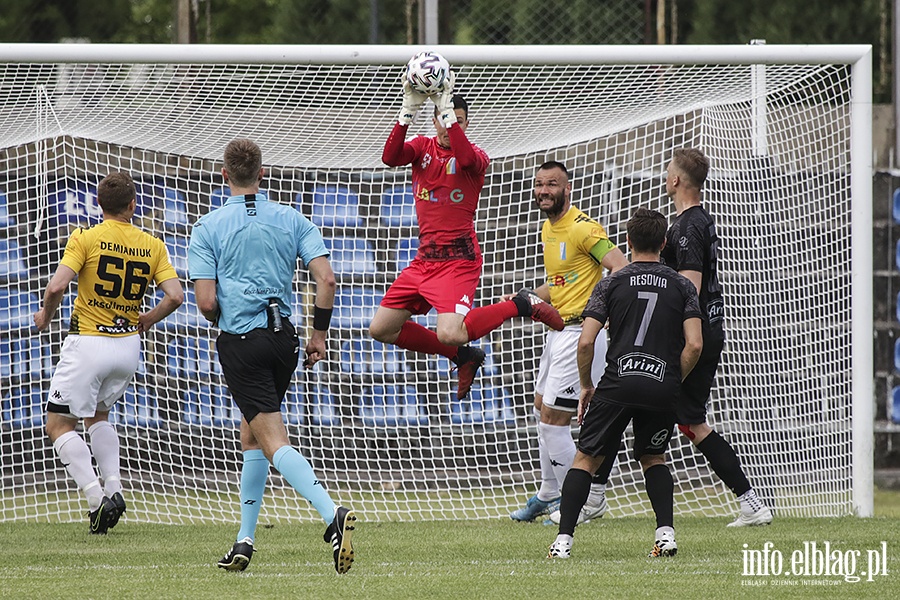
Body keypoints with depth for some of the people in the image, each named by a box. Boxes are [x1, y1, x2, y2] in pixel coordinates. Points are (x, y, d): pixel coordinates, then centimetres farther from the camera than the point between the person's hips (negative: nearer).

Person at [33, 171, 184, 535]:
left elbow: (57, 286, -19)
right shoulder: (152, 246, 2)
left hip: (88, 343, -5)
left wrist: (45, 315, 2)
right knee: (97, 416, 27)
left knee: (59, 423, 2)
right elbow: (175, 296, -6)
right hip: (128, 345, 5)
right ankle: (113, 487, 8)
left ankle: (96, 497, -16)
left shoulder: (85, 239, -9)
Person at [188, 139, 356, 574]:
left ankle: (332, 514, -33)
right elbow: (325, 278, -3)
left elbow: (207, 301, -8)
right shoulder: (291, 220, 6)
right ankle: (244, 542, 21)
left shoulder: (208, 228, -3)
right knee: (251, 436, 20)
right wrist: (319, 334, 7)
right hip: (283, 338, 5)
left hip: (241, 342, -5)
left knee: (273, 441, -11)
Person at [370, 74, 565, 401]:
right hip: (424, 259, 7)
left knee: (450, 334, -26)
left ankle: (521, 305, -3)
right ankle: (463, 357, 20)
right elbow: (390, 157, -13)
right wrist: (408, 109, -23)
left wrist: (447, 109, -32)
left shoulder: (474, 156, -6)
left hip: (458, 260, -6)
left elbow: (468, 159, -32)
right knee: (381, 329, 6)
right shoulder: (423, 147, 8)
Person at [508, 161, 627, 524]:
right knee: (543, 411, 19)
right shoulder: (549, 229, 14)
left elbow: (621, 268, -23)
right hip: (559, 330, 10)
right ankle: (549, 494, 34)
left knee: (554, 420, -11)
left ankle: (589, 498, -1)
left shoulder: (582, 228, -15)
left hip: (582, 332, -10)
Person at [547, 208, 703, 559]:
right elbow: (694, 345, -2)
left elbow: (585, 342, -2)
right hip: (662, 390, 2)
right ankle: (666, 531, 5)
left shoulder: (611, 284, 4)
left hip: (617, 385, -2)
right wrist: (673, 382, 13)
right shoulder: (681, 286, 7)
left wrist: (586, 385, 12)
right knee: (653, 458, 24)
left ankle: (563, 540, -4)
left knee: (586, 459, 9)